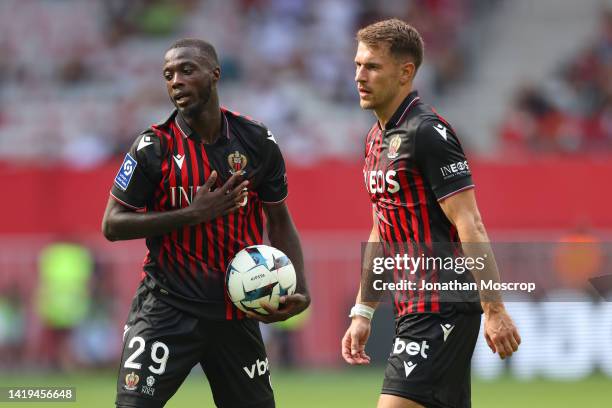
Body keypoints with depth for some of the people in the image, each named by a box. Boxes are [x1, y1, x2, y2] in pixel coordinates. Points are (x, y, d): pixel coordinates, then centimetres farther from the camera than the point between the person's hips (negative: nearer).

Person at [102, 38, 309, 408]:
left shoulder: (257, 141, 2)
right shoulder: (153, 147, -7)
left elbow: (279, 219, 13)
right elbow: (113, 225, -7)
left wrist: (299, 288, -1)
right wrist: (193, 214, -16)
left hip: (236, 313, 3)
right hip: (167, 306, -3)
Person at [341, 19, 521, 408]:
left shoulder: (427, 132, -14)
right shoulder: (378, 138, 15)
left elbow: (470, 226, -19)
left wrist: (495, 311, -23)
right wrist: (363, 312, 22)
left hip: (441, 312, -10)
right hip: (412, 311, 10)